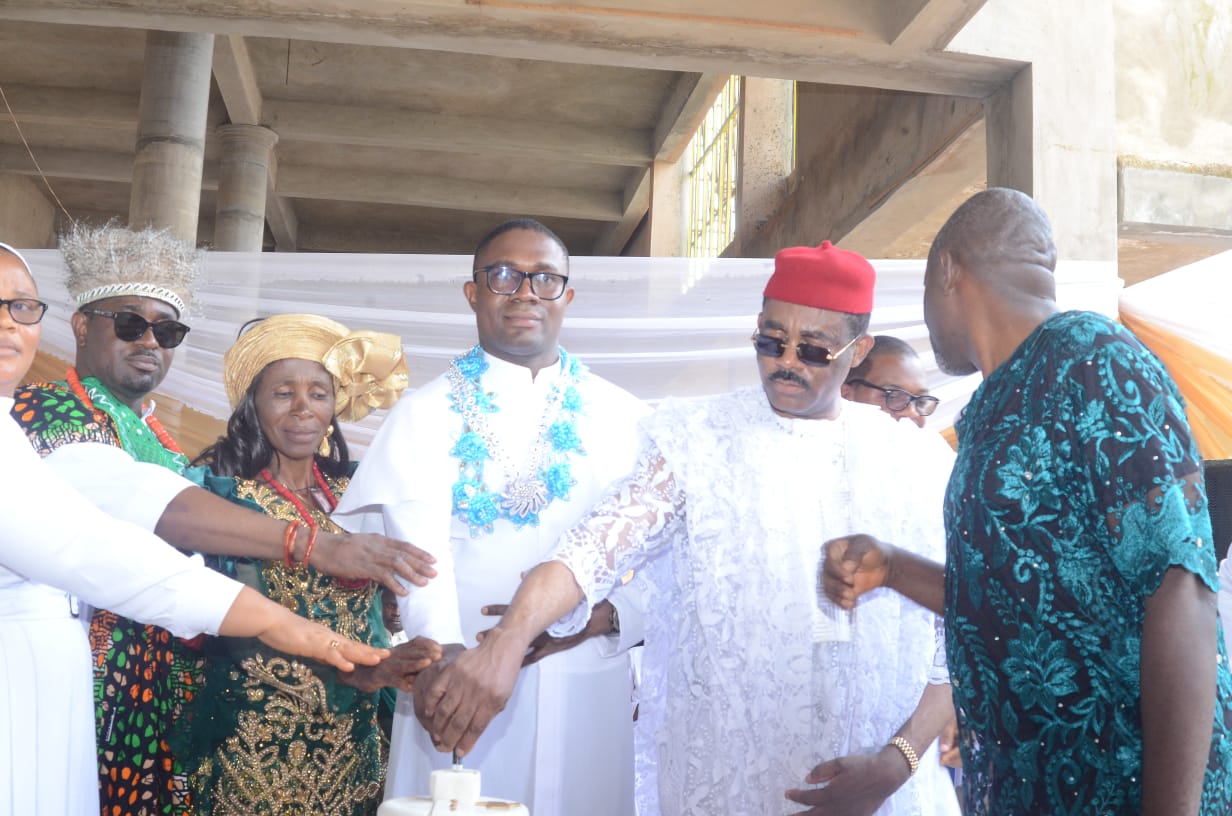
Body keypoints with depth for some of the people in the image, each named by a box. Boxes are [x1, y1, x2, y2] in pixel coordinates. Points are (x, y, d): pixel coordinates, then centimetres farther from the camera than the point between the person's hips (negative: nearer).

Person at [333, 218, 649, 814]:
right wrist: (442, 646, -29)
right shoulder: (427, 411, 4)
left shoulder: (620, 418, 8)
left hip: (589, 688, 2)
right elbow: (418, 541, -11)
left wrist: (604, 615, -16)